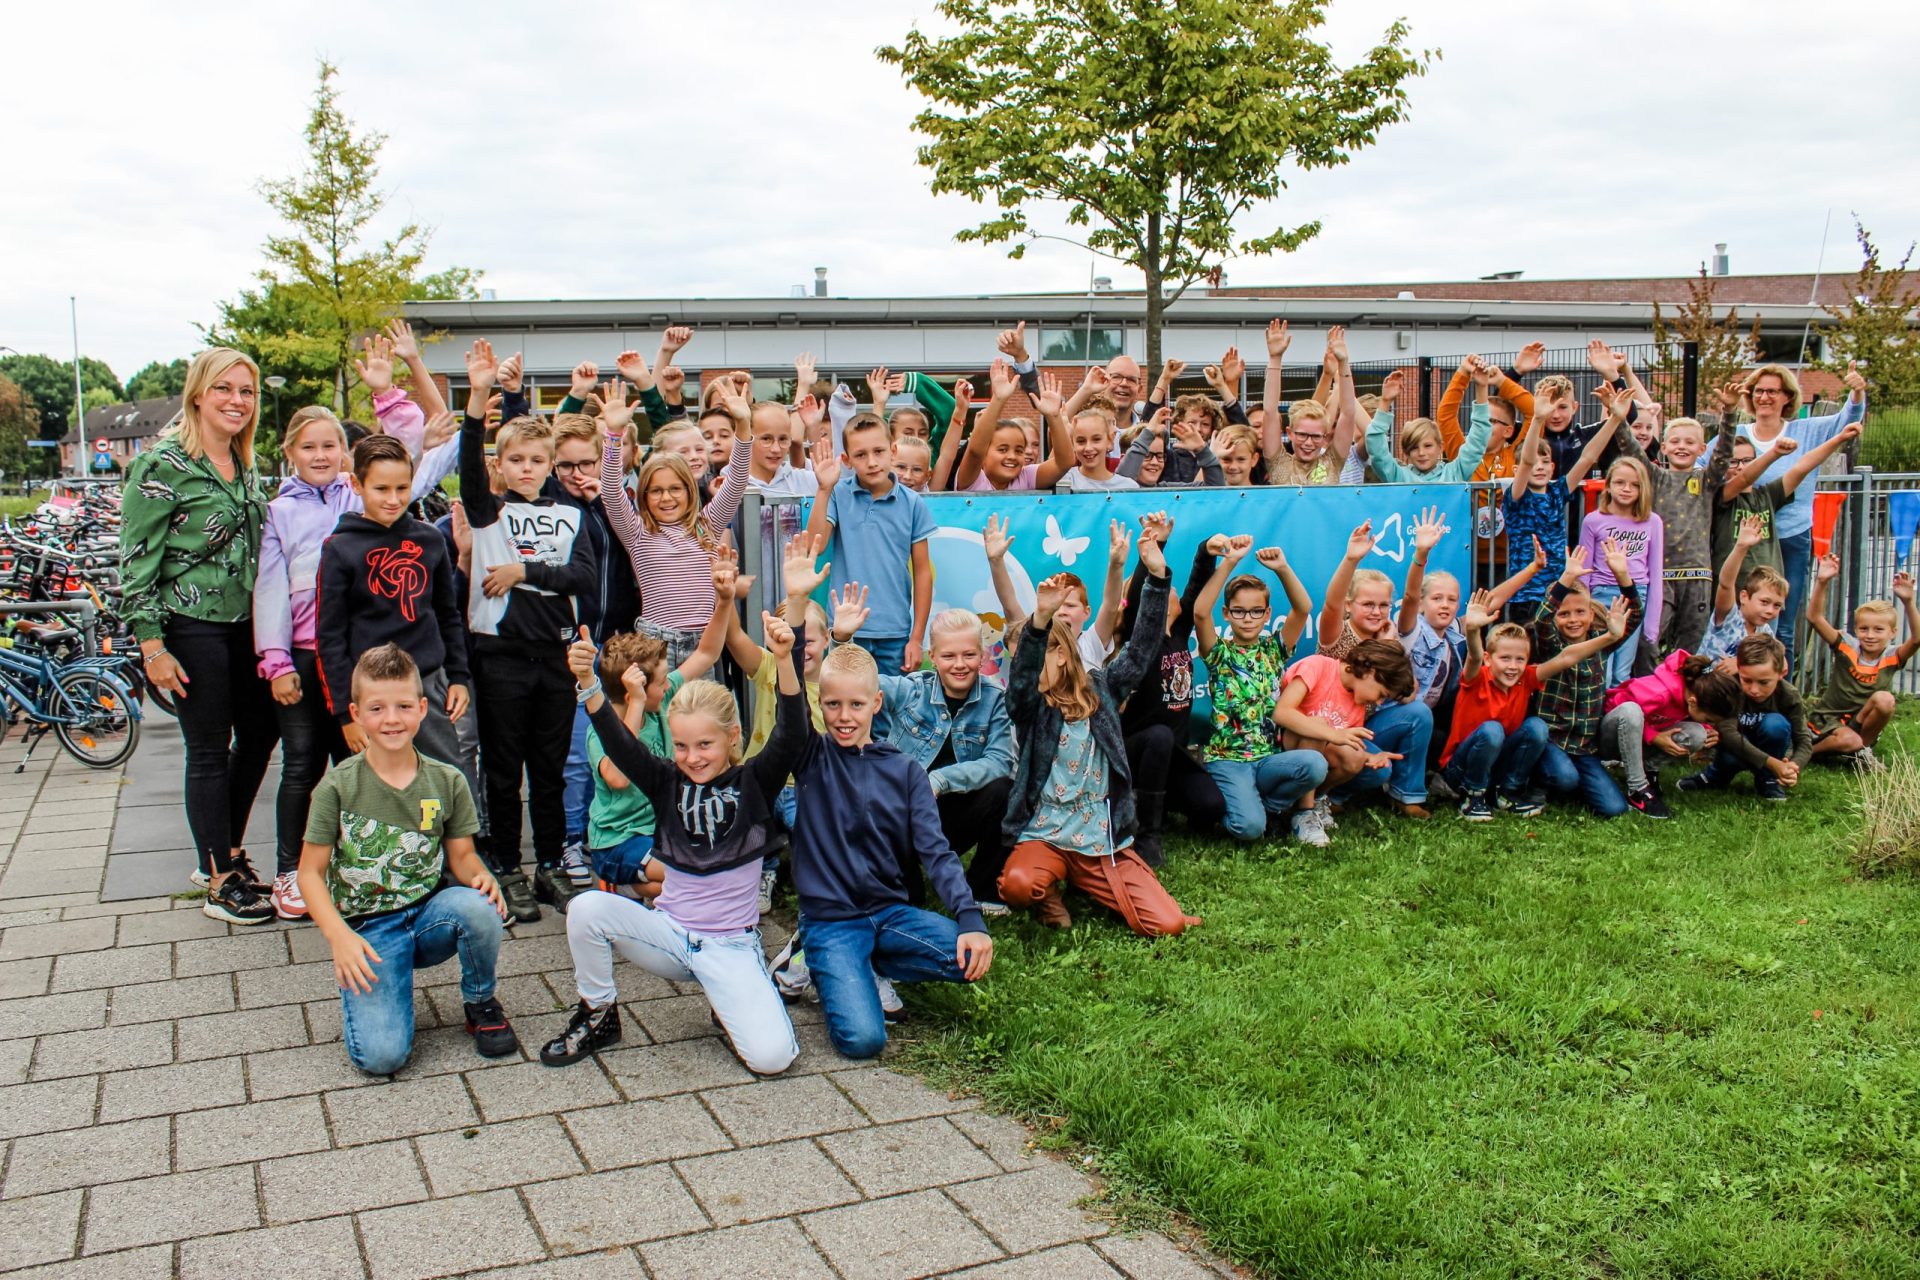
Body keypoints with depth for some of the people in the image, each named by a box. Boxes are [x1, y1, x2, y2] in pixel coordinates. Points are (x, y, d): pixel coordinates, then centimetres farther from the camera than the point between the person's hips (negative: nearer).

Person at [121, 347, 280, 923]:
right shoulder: (162, 465, -12)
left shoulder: (246, 467, 10)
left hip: (244, 624, 8)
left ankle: (222, 852, 32)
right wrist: (152, 645, -17)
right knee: (209, 750, 0)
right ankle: (220, 885, 12)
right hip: (191, 626, -7)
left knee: (260, 730, 14)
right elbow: (135, 560, -13)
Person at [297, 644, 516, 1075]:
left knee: (477, 906, -35)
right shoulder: (337, 788, -7)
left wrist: (482, 877, -17)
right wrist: (340, 937, -19)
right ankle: (368, 989, 15)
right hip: (368, 930, -2)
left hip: (430, 914, 2)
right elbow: (311, 871, -4)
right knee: (381, 1055, -22)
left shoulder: (446, 781, 0)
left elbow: (462, 855, 7)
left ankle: (481, 1003, -3)